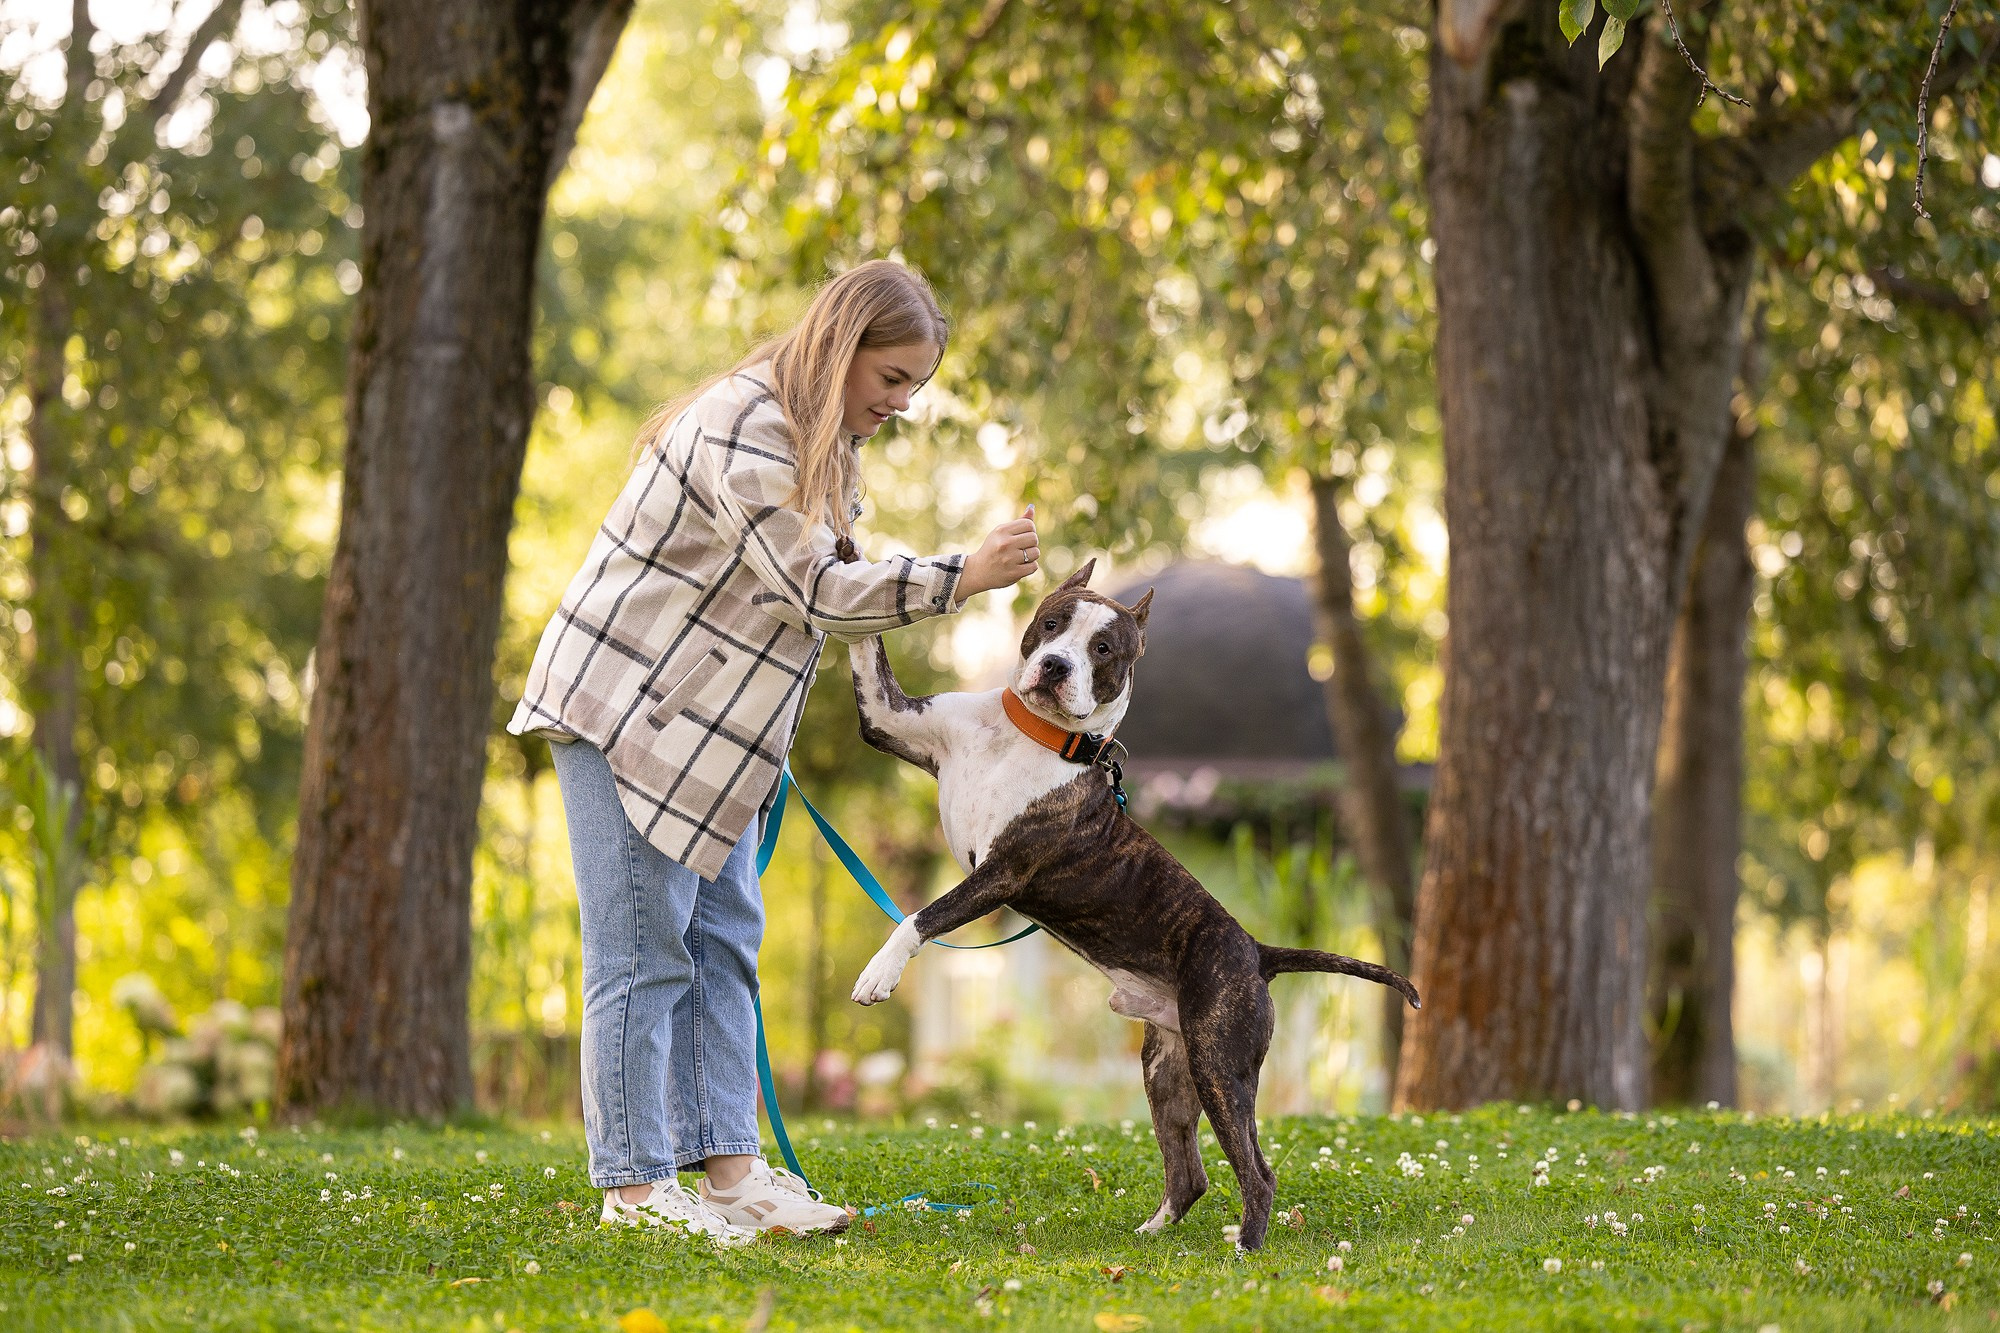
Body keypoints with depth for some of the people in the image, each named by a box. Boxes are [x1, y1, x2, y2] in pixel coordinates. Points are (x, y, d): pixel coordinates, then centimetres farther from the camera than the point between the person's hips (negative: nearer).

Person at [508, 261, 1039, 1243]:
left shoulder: (817, 441, 12)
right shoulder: (743, 428, -21)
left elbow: (819, 587, 17)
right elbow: (812, 590, -24)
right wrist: (958, 579, -27)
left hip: (706, 732, 10)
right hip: (622, 710, -10)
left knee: (723, 940, 7)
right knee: (642, 953, -8)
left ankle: (726, 1167, 9)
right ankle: (632, 1186, -4)